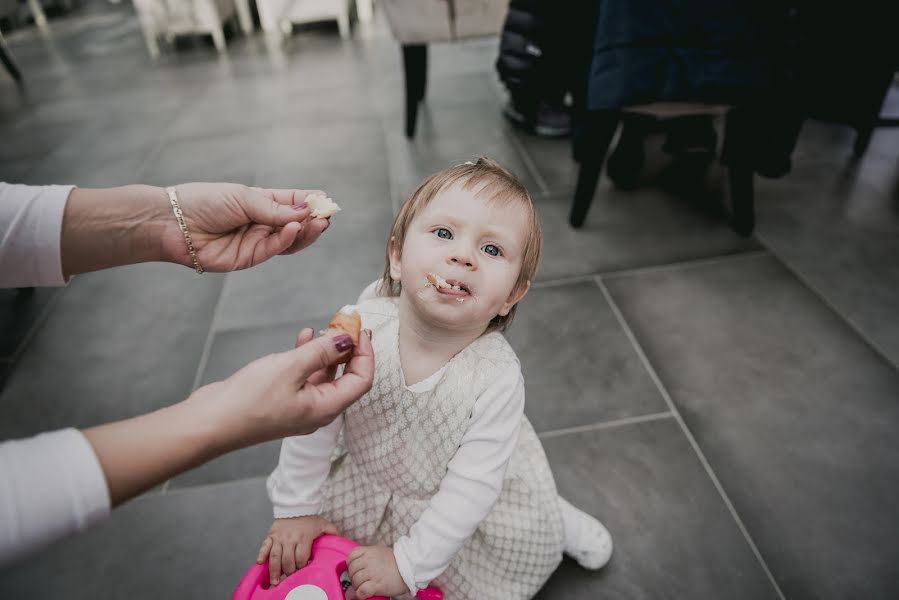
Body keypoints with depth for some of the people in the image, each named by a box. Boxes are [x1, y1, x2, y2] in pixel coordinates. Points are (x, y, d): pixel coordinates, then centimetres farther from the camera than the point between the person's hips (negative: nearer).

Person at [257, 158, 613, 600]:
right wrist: (295, 509, -7)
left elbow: (472, 487, -25)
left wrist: (408, 562, -22)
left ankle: (558, 519, 32)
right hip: (369, 482, 2)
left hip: (461, 501, -2)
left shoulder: (497, 378, -32)